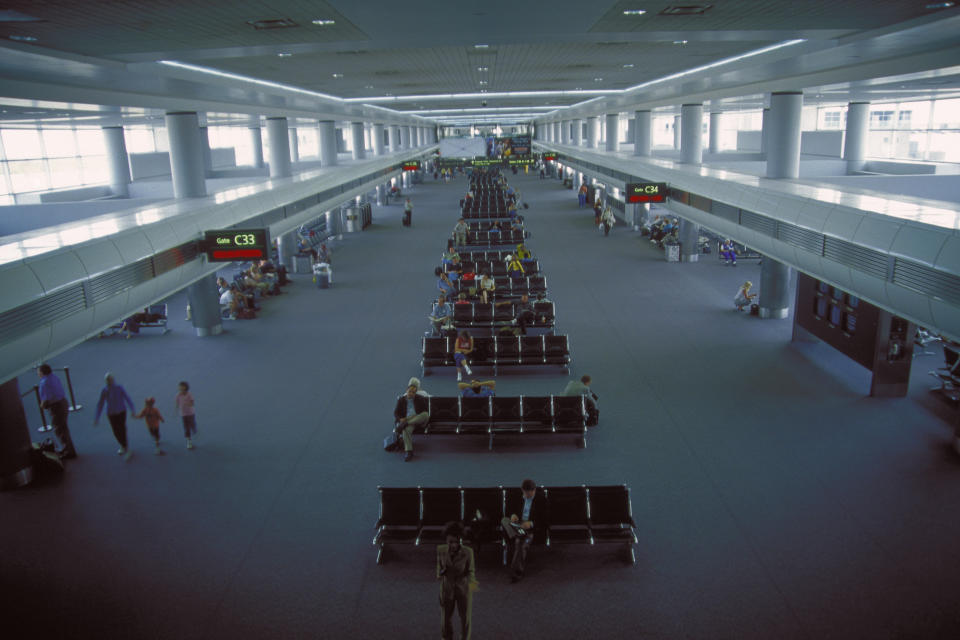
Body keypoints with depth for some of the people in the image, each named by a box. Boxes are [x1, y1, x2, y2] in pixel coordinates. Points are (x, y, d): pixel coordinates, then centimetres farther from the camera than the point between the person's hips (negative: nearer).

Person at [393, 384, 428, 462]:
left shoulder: (420, 399, 14)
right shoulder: (401, 400, 14)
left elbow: (425, 410, 11)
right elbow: (395, 412, 9)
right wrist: (400, 419, -14)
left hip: (418, 419, 1)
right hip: (406, 419, -1)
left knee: (426, 415, -35)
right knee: (406, 430, -37)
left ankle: (405, 424, -34)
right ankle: (408, 452, -40)